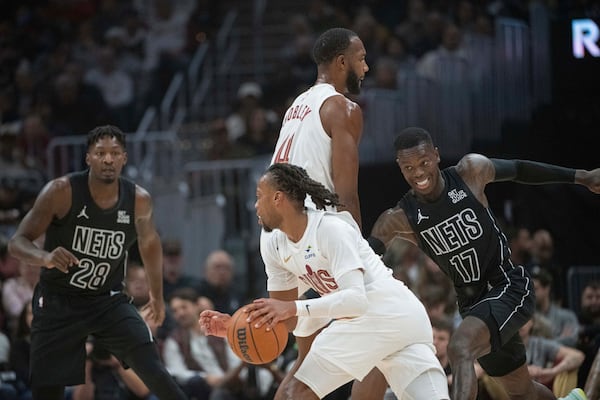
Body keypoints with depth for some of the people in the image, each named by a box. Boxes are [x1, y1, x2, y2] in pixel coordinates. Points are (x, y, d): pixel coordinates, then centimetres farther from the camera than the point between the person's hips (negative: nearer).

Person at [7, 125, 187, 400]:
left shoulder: (139, 200, -8)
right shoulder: (62, 191, -19)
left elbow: (149, 242, 14)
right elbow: (17, 243, -17)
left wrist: (156, 293, 22)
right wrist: (45, 258, -39)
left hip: (109, 301, 2)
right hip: (58, 302, -2)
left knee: (150, 368, -18)